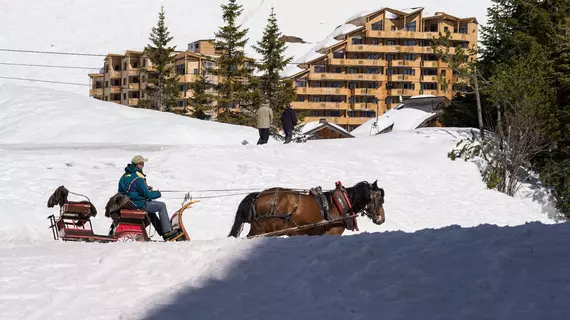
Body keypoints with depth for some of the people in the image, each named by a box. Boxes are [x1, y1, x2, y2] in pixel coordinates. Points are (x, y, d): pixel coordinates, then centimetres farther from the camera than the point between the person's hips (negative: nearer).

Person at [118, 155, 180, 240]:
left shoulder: (125, 176, 10)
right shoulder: (138, 178, -19)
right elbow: (147, 195, -17)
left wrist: (146, 188, 15)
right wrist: (157, 193, 3)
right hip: (137, 204, -9)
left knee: (151, 211, 31)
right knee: (162, 206, 1)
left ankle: (161, 232, 33)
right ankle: (167, 231, 3)